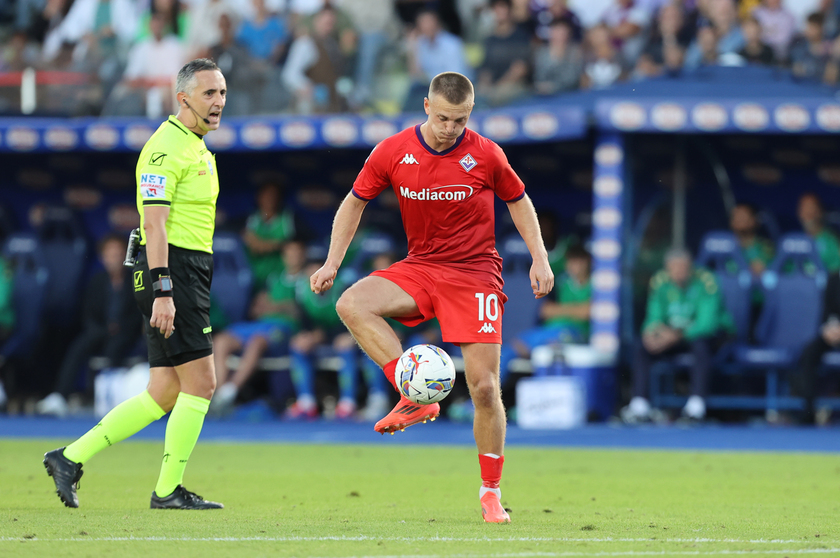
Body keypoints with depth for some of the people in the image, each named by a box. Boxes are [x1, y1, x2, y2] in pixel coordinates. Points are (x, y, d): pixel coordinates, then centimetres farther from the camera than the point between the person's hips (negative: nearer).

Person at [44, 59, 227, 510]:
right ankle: (168, 490, -1)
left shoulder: (197, 148, 19)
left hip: (190, 272, 10)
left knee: (165, 394, 8)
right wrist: (162, 292, -27)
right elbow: (154, 222, -20)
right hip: (171, 272, -10)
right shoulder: (166, 147, -12)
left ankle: (71, 458, 11)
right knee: (200, 383, -9)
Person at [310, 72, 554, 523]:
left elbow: (518, 201, 10)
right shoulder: (392, 152, -5)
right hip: (420, 267, 2)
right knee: (352, 305, -27)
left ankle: (491, 492, 5)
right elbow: (355, 202, 8)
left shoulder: (486, 156, -7)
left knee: (484, 387, -10)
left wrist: (539, 258, 0)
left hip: (475, 273, -2)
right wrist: (332, 263, -1)